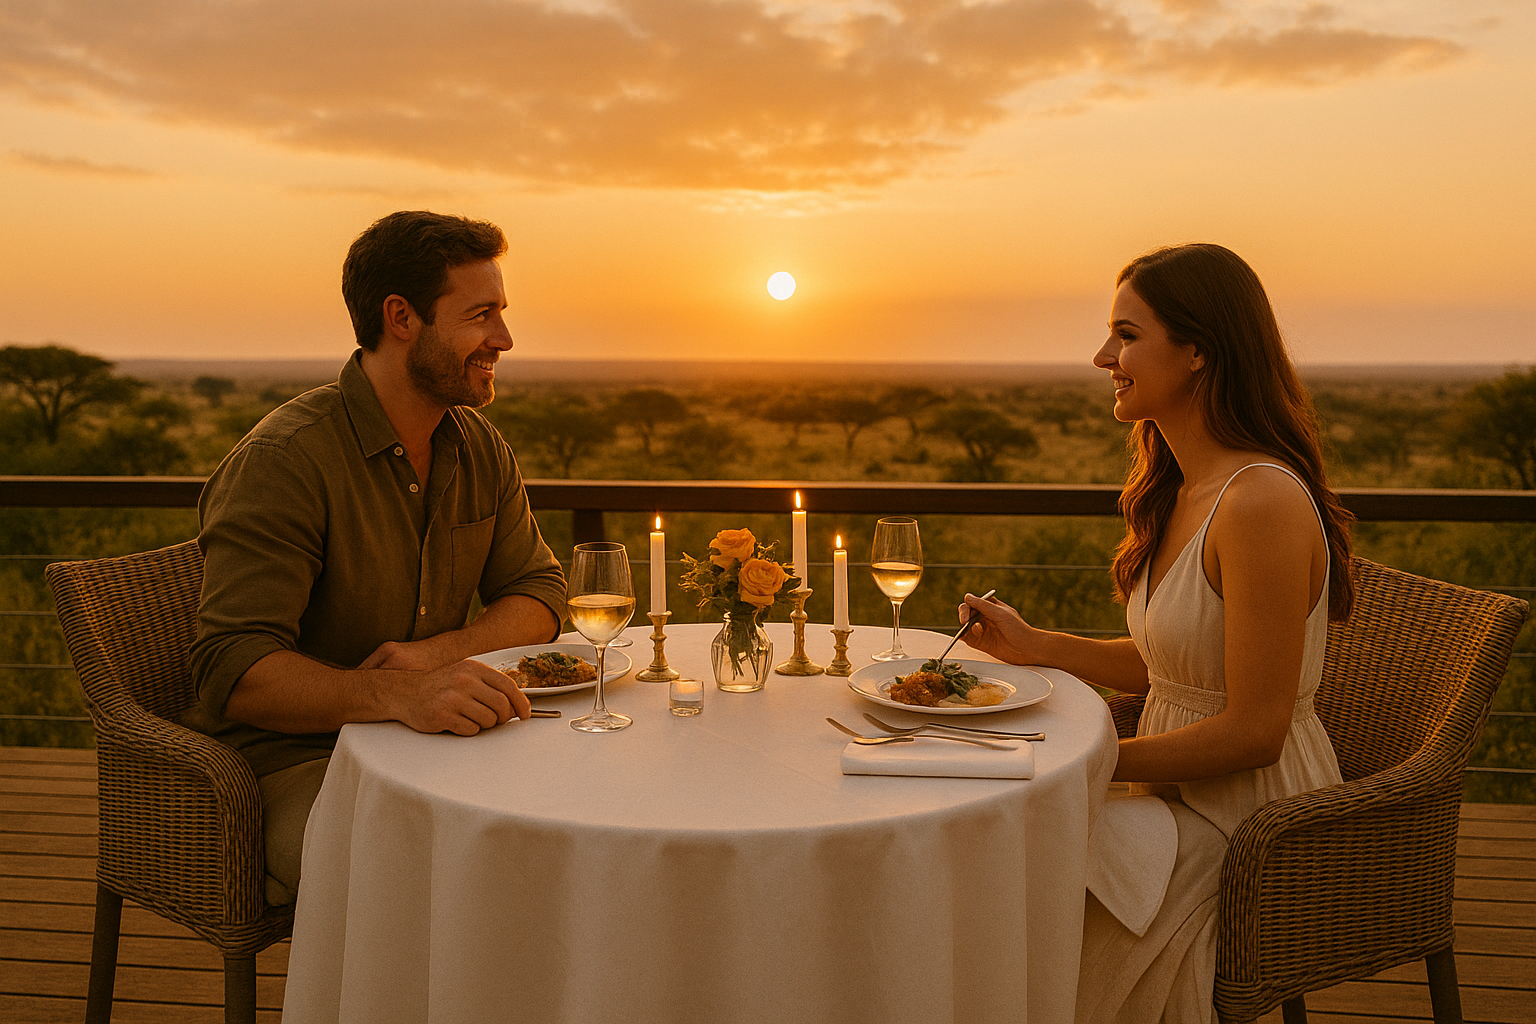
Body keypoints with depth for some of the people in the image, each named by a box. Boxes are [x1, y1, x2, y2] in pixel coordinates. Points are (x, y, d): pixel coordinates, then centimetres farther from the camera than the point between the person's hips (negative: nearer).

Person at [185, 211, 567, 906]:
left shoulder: (480, 449, 7)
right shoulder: (281, 461, -16)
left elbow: (538, 594, 10)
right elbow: (232, 670, -23)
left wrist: (437, 652, -12)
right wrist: (400, 695, -41)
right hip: (293, 764, -6)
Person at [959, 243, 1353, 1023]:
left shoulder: (1262, 502, -24)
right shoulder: (1181, 490, 6)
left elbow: (1252, 731, -22)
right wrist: (1036, 646, 3)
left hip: (1253, 821, -8)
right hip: (1184, 798, 8)